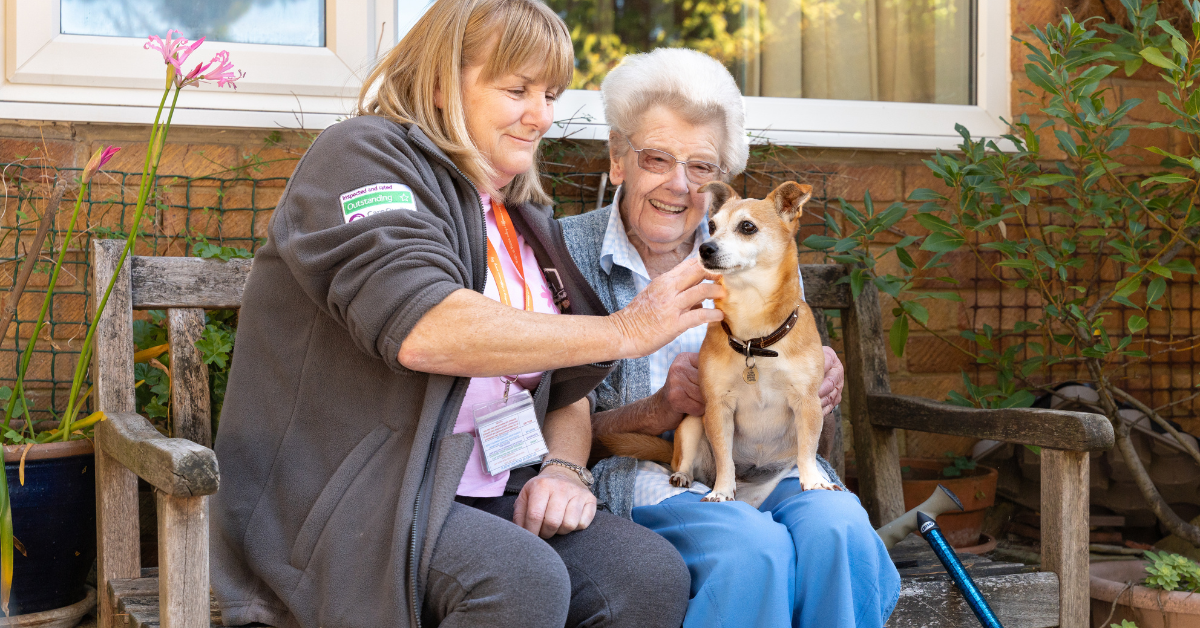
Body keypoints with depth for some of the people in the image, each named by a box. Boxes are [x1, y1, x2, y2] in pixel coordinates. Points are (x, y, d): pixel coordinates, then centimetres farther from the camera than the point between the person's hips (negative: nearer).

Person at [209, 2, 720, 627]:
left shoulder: (526, 220, 20)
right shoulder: (362, 154, -5)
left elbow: (568, 387, 23)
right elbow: (420, 329, -23)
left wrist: (564, 467, -2)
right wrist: (622, 331, -20)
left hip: (490, 499, 7)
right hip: (342, 503, -6)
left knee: (653, 575, -20)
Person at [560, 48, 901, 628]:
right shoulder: (566, 252, -1)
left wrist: (819, 381, -8)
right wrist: (656, 412, -20)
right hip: (637, 472, -3)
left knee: (837, 528, -30)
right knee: (752, 547, -33)